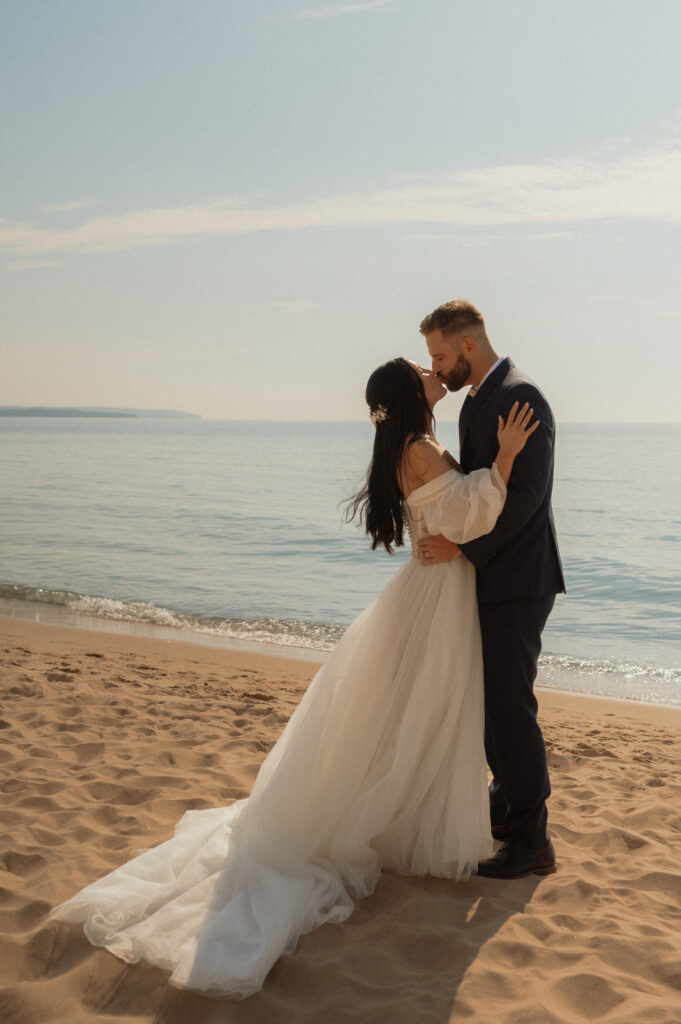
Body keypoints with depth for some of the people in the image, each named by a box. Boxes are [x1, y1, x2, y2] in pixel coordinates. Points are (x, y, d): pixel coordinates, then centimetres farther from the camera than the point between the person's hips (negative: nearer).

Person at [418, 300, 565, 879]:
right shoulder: (478, 400, 15)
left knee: (510, 703, -5)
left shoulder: (519, 396, -16)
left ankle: (531, 842, 5)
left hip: (516, 581, -10)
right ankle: (507, 805, 34)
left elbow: (526, 492, -23)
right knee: (489, 696, 18)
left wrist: (462, 548, -20)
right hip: (491, 577, 10)